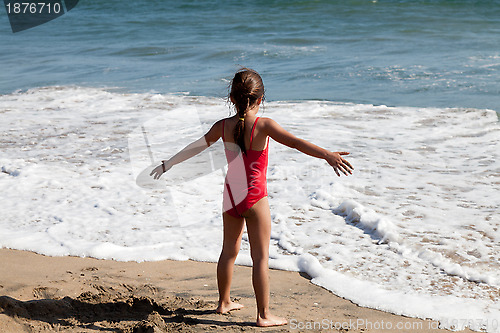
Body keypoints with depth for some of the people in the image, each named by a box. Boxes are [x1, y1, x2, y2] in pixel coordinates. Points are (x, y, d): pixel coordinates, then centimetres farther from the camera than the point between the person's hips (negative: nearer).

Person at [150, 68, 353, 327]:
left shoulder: (223, 126, -1)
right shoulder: (263, 125, -16)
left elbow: (196, 147, 9)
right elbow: (295, 142, -26)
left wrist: (168, 164, 22)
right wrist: (327, 155, -32)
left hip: (230, 196, 5)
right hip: (254, 198, -5)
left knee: (229, 251, 20)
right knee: (260, 257, 1)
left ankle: (224, 302, 35)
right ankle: (264, 315, 4)